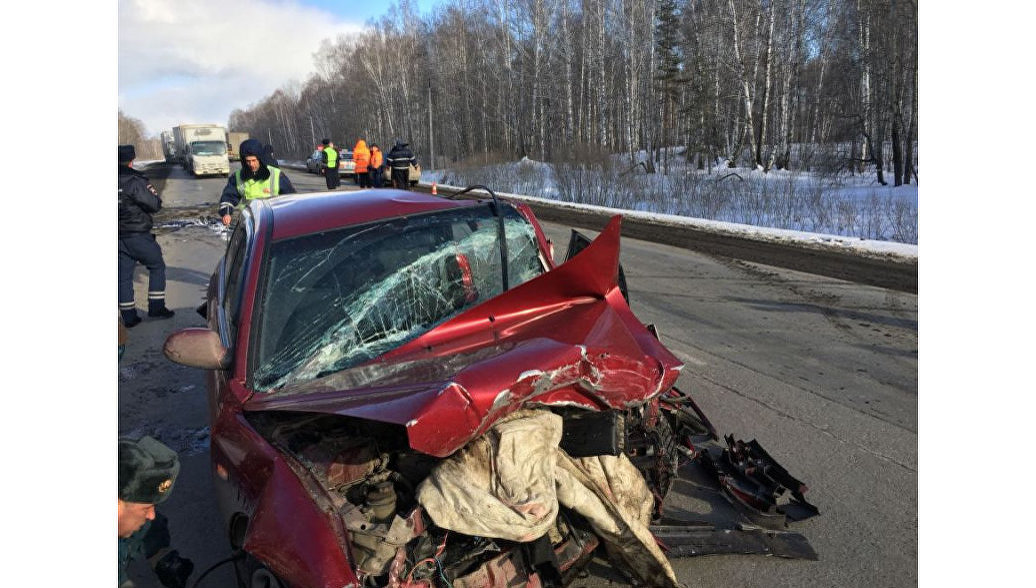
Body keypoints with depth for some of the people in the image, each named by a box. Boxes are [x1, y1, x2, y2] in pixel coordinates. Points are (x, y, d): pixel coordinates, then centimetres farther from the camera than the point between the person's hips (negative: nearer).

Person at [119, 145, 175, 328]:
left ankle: (129, 317, 14)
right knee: (157, 266, 13)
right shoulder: (135, 182, -16)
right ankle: (156, 307, 10)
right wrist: (151, 191, 5)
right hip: (138, 235, -6)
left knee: (123, 275, 10)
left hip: (120, 237, 6)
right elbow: (155, 205, -14)